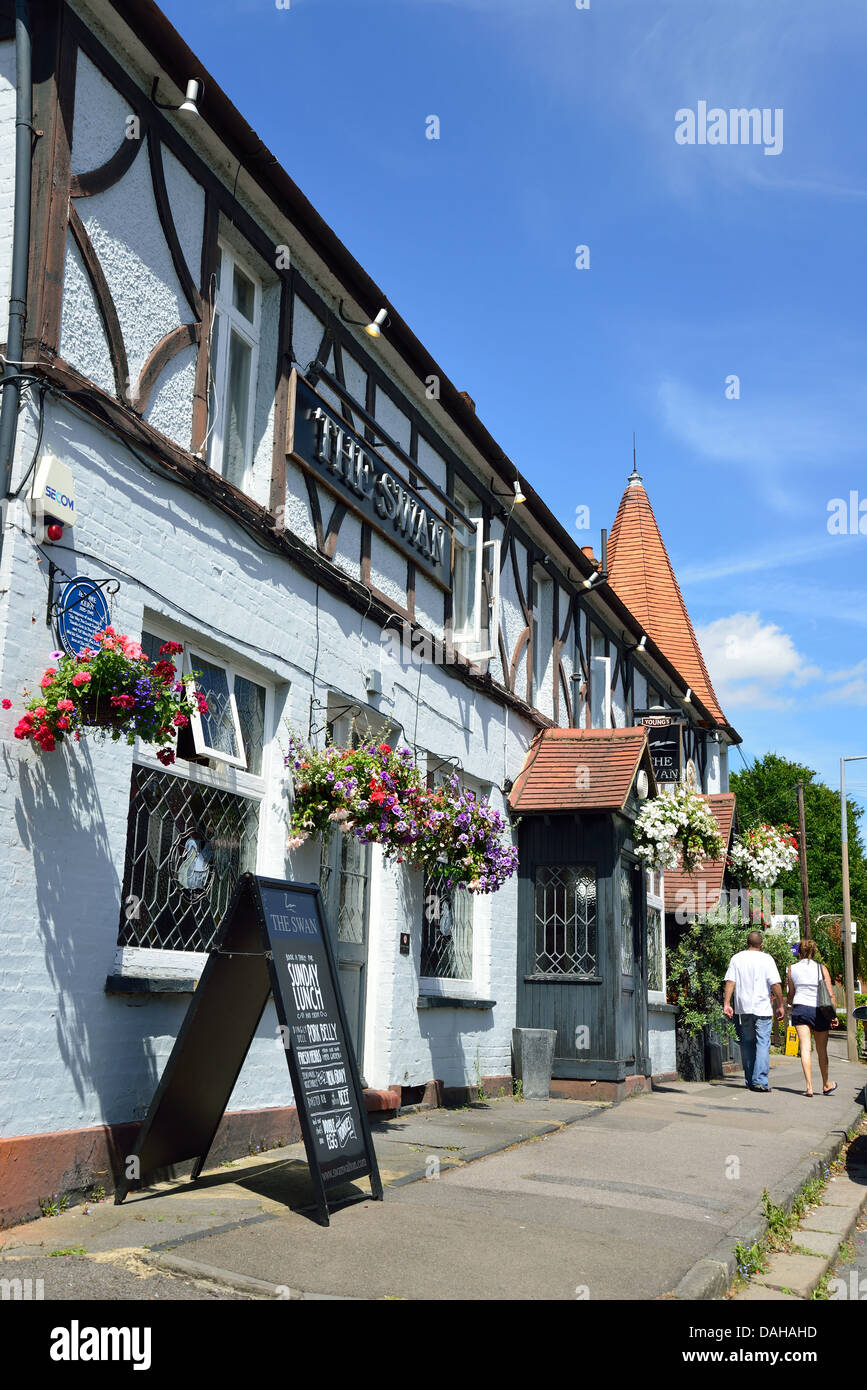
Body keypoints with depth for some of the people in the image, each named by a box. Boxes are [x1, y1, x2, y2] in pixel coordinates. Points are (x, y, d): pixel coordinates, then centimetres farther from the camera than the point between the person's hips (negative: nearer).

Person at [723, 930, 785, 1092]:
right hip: (762, 1008, -3)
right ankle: (760, 1081, -12)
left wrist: (726, 1003, -2)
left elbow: (730, 981, -2)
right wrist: (780, 1005, 1)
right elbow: (776, 984, -6)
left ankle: (749, 1080, 17)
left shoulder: (736, 958, 5)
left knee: (747, 1044, 12)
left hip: (742, 1008, 3)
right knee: (763, 1044, -3)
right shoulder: (767, 959, -2)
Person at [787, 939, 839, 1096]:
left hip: (800, 1008, 0)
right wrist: (833, 1015, 1)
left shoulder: (792, 969, 6)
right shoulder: (822, 968, 4)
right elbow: (830, 995, -1)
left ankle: (809, 1086, -17)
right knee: (822, 1050, 14)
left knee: (805, 1048, -6)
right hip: (819, 1010, 0)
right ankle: (825, 1086, 28)